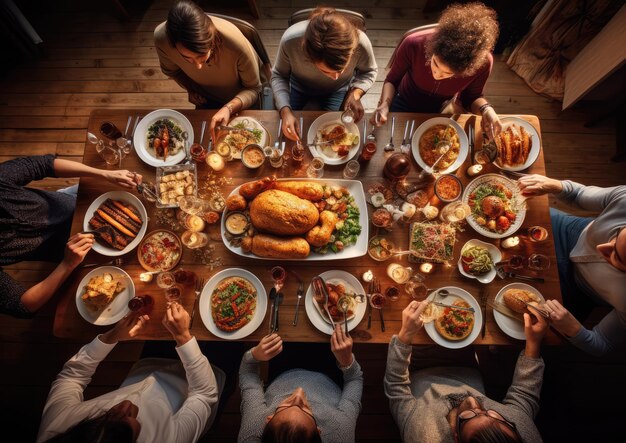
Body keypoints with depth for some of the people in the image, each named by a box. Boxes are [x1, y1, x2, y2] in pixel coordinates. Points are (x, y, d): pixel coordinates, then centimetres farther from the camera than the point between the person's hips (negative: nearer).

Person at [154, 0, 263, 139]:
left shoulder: (236, 43, -44)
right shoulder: (162, 38, -32)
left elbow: (253, 88, -28)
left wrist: (229, 108, -44)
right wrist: (191, 90, -19)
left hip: (241, 99, -2)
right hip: (205, 100, 3)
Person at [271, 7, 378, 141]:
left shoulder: (361, 43, -37)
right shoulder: (290, 40, -40)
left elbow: (369, 71, -13)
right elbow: (279, 75, -20)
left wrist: (356, 93, -34)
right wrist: (285, 110, -36)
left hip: (338, 90, 0)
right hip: (298, 86, 1)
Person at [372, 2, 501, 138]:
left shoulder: (482, 62, -30)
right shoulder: (413, 45, -34)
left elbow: (471, 97, -9)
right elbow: (392, 80, -14)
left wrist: (487, 110, -30)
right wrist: (385, 105, -33)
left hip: (443, 112, 0)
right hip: (406, 105, 0)